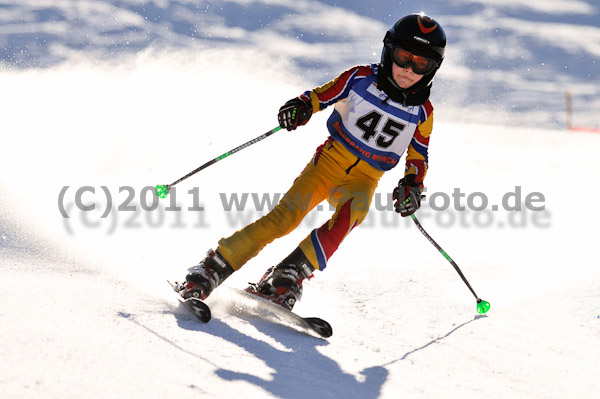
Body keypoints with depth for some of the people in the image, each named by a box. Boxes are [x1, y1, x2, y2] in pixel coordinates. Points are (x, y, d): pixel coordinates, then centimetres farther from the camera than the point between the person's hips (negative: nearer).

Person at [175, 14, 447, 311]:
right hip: (330, 159, -1)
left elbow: (418, 156, 9)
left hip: (363, 180, 1)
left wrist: (413, 185, -9)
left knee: (351, 212, -33)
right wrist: (301, 107, -21)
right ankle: (212, 270, -16)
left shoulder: (422, 112, 0)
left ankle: (288, 277, -35)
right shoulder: (362, 78, -4)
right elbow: (322, 95, 1)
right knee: (287, 214, -19)